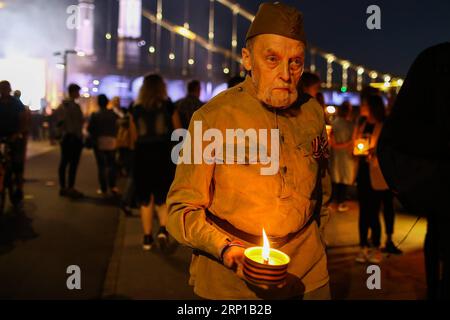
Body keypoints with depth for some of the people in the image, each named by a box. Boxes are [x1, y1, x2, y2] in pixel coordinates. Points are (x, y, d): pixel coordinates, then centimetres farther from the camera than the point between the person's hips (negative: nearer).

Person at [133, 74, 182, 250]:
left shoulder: (137, 109, 2)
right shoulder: (168, 106, 0)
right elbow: (178, 130, 7)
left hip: (142, 154, 1)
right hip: (162, 152, -1)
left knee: (145, 198, 10)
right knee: (163, 196, 7)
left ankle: (147, 237, 12)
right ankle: (163, 228, -15)